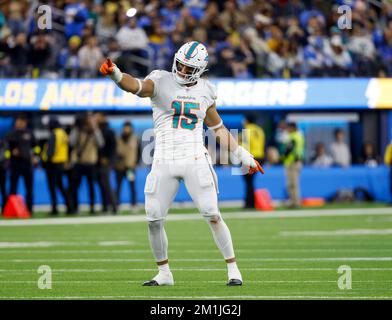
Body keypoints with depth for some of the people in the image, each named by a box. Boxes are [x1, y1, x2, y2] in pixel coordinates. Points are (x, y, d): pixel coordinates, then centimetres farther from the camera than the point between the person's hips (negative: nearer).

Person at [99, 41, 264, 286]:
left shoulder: (205, 91, 8)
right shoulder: (161, 82, -1)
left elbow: (218, 129, 20)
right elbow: (136, 86, -23)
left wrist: (243, 156, 20)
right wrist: (115, 74, -44)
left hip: (195, 160, 1)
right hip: (164, 162, 0)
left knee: (213, 216, -6)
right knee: (154, 220, 1)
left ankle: (233, 269, 4)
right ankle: (164, 273, 18)